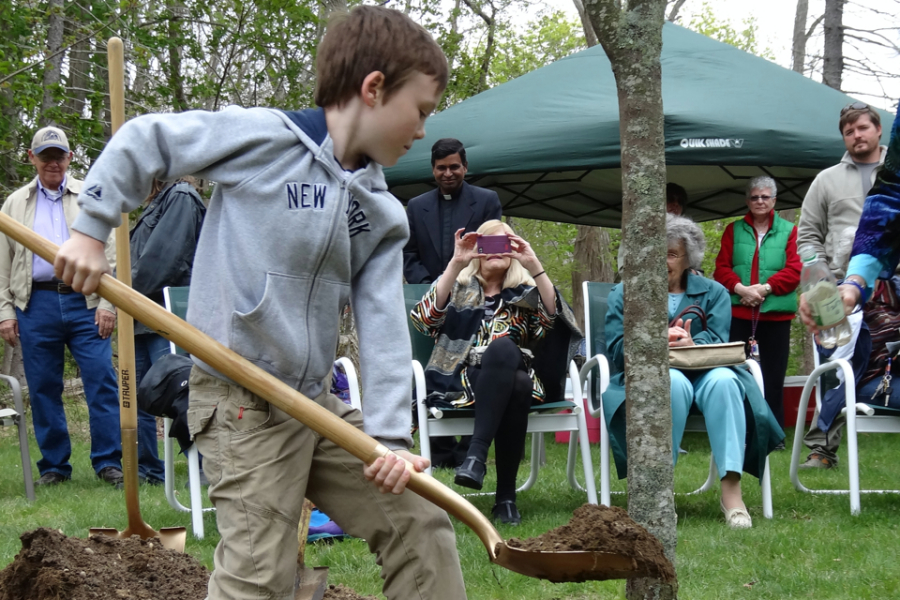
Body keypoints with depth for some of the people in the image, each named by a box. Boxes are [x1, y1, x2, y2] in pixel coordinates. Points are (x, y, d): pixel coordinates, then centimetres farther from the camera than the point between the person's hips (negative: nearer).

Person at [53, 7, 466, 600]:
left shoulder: (384, 216, 6)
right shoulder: (262, 139, -11)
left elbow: (384, 328, -1)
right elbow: (143, 140, -2)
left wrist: (391, 434, -12)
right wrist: (90, 229, -5)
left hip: (318, 400, 7)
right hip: (241, 403, -7)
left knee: (421, 524, 7)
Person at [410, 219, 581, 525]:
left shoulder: (524, 292, 20)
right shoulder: (457, 286, 19)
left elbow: (555, 319, -4)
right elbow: (425, 319, -4)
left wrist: (534, 266, -13)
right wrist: (456, 263, -12)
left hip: (511, 377, 1)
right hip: (458, 381, -1)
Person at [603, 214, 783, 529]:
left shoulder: (713, 293, 17)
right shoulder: (623, 294, 17)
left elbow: (717, 339, -2)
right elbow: (617, 349, 0)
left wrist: (691, 344, -26)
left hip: (704, 373, 1)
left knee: (723, 380, -35)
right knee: (674, 382, -37)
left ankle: (731, 489, -41)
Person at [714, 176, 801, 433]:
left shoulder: (789, 231, 7)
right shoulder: (734, 230, 13)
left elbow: (794, 270, -3)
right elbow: (721, 267, 6)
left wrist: (765, 288, -15)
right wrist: (739, 288, -13)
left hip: (775, 314, -1)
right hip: (739, 313, 1)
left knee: (773, 378, 2)